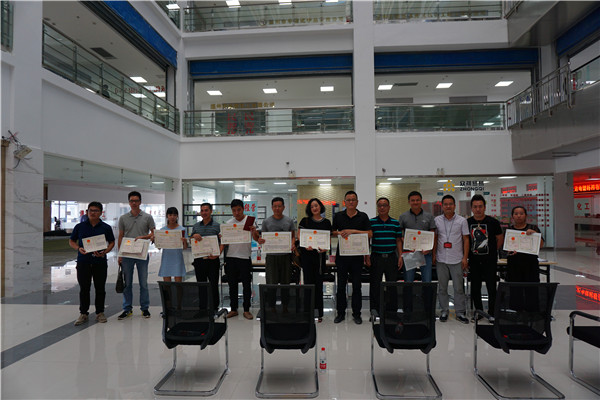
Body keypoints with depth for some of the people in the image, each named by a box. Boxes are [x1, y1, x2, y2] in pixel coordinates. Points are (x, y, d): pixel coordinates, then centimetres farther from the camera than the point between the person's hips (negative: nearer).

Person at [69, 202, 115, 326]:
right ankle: (83, 313, 19)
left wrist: (105, 252, -11)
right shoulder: (80, 226, 5)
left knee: (100, 288, 6)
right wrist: (79, 248, -10)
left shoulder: (106, 227, 3)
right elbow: (71, 241, 10)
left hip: (100, 262, 0)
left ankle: (100, 312, 19)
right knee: (84, 288, 6)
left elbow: (112, 242, 7)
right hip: (83, 261, 0)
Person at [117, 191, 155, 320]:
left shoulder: (147, 217, 2)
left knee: (143, 283, 5)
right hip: (127, 254, 2)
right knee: (127, 283, 7)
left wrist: (143, 237, -16)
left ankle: (145, 308, 15)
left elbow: (154, 234, 3)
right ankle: (127, 309, 17)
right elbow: (120, 237, 8)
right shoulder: (123, 218, 7)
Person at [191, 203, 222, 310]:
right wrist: (194, 236, -8)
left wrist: (218, 253, -19)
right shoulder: (196, 226, 12)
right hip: (199, 260, 4)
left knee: (213, 285, 0)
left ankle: (214, 307, 11)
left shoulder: (217, 226, -1)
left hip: (212, 260, -4)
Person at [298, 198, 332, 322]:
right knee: (308, 280, 2)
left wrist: (325, 248, -12)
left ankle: (318, 312, 13)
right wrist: (305, 245, -16)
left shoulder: (326, 222, 7)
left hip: (320, 254, 1)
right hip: (306, 254, -1)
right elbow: (299, 236, 2)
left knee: (318, 282, 5)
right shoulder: (305, 221, 4)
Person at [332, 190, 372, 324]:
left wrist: (353, 231, -15)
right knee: (341, 284, 6)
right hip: (342, 254, 1)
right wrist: (340, 233, -9)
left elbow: (370, 234, -5)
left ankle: (356, 313, 18)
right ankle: (341, 312, 18)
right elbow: (333, 232, 13)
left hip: (357, 255, -1)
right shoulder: (338, 216, 6)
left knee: (357, 285, 6)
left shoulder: (363, 216, 2)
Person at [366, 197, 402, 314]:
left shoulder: (395, 223, 8)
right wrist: (367, 257, -5)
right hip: (376, 257, -2)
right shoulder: (371, 222, 0)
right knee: (375, 285, 4)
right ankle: (374, 310, 15)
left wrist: (400, 256, 3)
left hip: (391, 257, 2)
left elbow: (398, 241, 10)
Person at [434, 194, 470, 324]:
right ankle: (444, 311, 21)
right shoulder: (437, 220, 4)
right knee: (442, 287, 9)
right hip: (441, 259, 1)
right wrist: (433, 254, 2)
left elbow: (466, 240, 2)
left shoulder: (462, 221, 1)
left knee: (459, 287, 4)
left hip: (457, 260, -1)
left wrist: (465, 257, -3)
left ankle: (460, 312, 16)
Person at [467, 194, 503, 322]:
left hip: (490, 260, -2)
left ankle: (491, 312, 18)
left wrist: (492, 251, 9)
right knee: (475, 288, 8)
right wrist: (468, 254, 7)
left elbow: (500, 239, 7)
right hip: (474, 261, 2)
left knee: (491, 287, 2)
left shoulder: (493, 222, -4)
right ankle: (478, 311, 24)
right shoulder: (467, 222, 1)